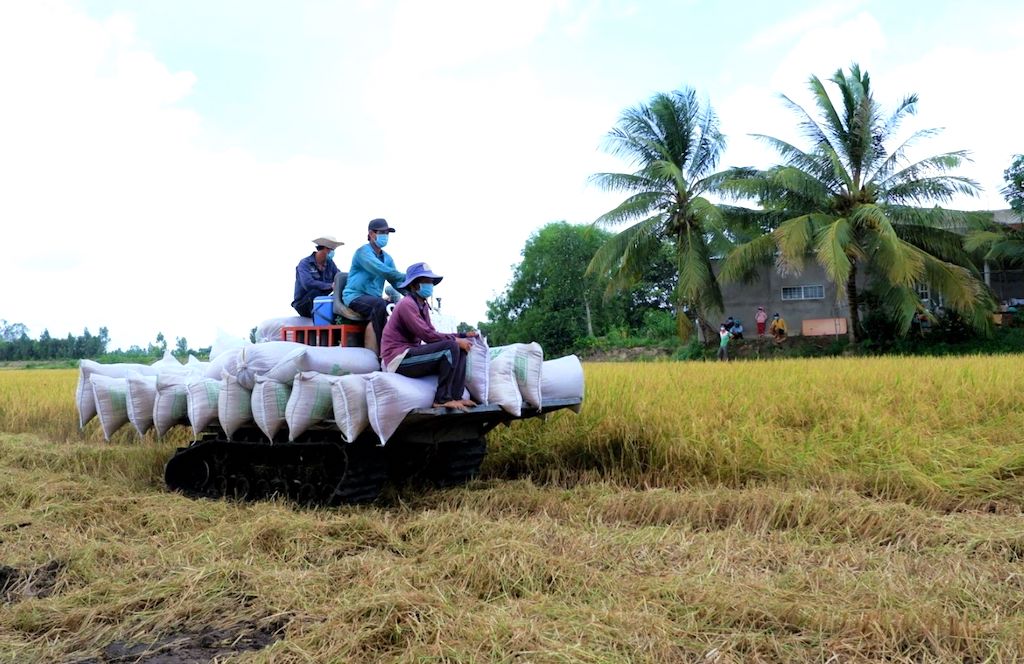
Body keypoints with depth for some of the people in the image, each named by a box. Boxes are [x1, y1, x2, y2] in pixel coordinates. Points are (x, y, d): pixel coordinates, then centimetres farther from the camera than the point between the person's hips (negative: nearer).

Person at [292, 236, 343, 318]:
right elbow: (308, 284, -29)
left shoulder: (330, 263, 5)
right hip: (302, 304, -5)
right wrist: (330, 286, -33)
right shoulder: (305, 263, -12)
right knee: (315, 292, -34)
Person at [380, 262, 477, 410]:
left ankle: (455, 397, -8)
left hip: (410, 355, 9)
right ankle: (442, 399, -19)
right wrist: (456, 340, -13)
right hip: (399, 359, -9)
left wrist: (463, 336, 3)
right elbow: (427, 335, -20)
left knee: (460, 349, 4)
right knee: (451, 347, -22)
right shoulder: (407, 304, -13)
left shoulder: (423, 306, 15)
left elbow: (433, 334, 12)